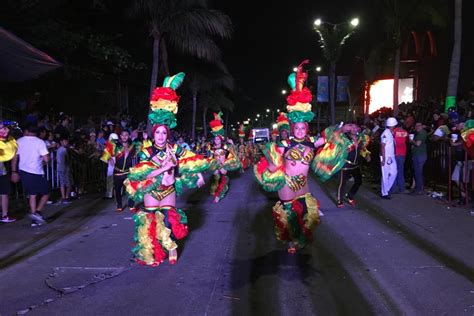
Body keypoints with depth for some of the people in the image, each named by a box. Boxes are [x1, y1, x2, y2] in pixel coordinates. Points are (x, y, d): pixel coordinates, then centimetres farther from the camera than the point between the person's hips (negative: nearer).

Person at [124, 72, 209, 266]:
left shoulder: (174, 149, -5)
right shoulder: (146, 153, -12)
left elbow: (192, 160, 2)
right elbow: (143, 175, -20)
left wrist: (199, 175, -5)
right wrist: (165, 167, -25)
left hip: (169, 191, 2)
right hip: (151, 192, -2)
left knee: (169, 219, 7)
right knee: (151, 221, 4)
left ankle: (172, 249, 23)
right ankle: (150, 253, 16)